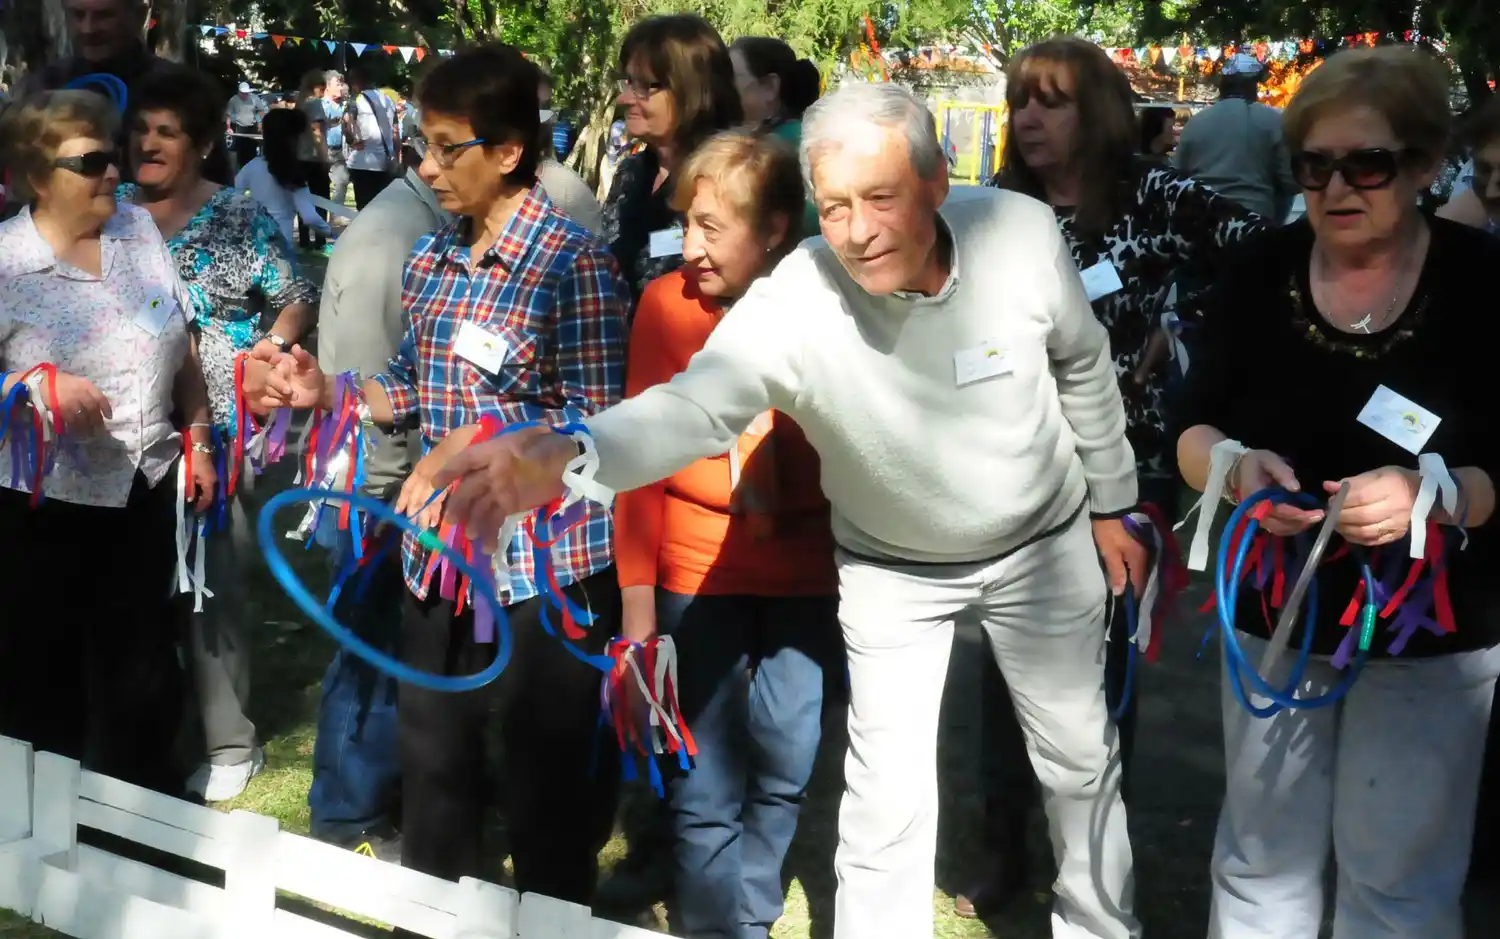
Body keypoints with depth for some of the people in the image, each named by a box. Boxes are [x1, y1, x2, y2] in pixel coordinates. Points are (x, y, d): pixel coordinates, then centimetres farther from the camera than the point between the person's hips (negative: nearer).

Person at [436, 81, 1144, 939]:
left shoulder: (1023, 232, -25)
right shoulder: (791, 306, -34)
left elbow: (1083, 366, -6)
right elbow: (692, 406, -50)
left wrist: (1109, 503, 5)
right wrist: (558, 455, -70)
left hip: (1044, 545, 2)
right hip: (893, 573, -2)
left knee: (1081, 757, 18)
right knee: (887, 798, 0)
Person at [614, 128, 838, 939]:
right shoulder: (666, 303, -8)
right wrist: (637, 599, -5)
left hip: (803, 572, 1)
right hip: (697, 571, 0)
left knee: (788, 763, 5)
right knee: (705, 784, 1)